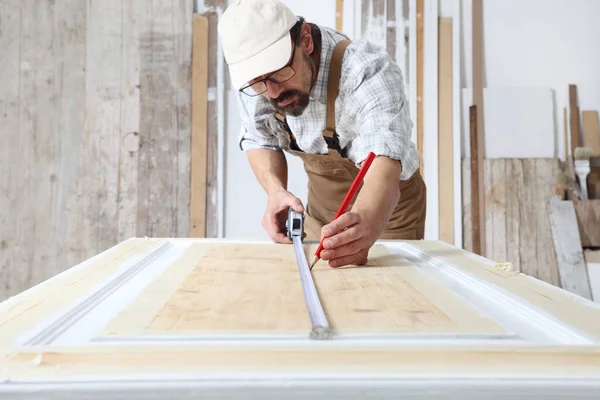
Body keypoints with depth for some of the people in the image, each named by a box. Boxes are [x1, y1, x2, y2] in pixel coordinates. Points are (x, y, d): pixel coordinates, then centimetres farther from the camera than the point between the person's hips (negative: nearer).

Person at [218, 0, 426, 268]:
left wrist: (366, 226, -70)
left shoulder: (367, 72, -35)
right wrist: (275, 190, -24)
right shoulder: (252, 74, -19)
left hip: (388, 208, -4)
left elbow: (383, 170, -48)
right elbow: (259, 140, -4)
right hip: (319, 211, 4)